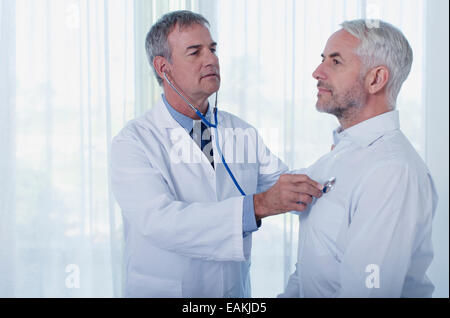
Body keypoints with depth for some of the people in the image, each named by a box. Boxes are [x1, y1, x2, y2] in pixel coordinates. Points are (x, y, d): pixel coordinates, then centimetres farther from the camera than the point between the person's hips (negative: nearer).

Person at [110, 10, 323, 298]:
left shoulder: (244, 134, 2)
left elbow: (293, 191, 0)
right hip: (163, 291, -4)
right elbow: (159, 222, -28)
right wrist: (258, 205, -36)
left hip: (236, 291, 4)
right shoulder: (134, 142, -14)